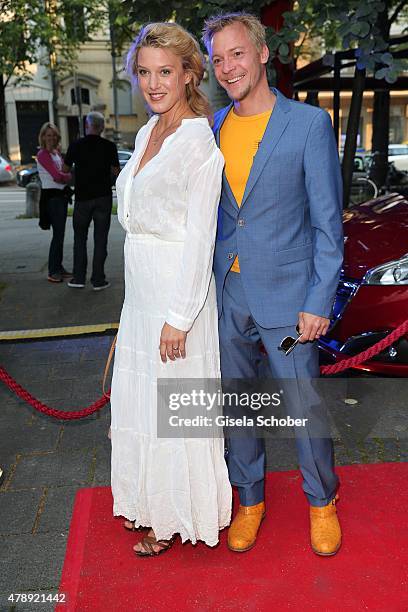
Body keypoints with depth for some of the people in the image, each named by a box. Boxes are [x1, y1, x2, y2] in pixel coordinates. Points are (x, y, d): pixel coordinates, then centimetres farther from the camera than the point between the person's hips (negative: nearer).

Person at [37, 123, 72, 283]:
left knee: (60, 234, 11)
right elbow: (57, 176, -18)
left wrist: (65, 176, -6)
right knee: (58, 234, -9)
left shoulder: (57, 152, 16)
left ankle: (58, 268, 19)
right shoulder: (43, 154, -10)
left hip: (61, 195, 8)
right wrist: (71, 177, -2)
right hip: (51, 196, -8)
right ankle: (53, 272, -3)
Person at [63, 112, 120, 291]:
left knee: (80, 238, 12)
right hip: (103, 197, 0)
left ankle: (79, 278, 12)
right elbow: (116, 172, 5)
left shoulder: (76, 146, -3)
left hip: (82, 197, 0)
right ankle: (98, 280, 4)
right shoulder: (109, 146, -2)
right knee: (100, 239, 4)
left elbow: (65, 169, 6)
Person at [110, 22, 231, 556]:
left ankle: (178, 516, 27)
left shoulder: (201, 141, -14)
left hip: (178, 286, -8)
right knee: (141, 393, 18)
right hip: (141, 283, 9)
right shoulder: (147, 134, 12)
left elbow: (200, 236, -18)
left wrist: (178, 316, -20)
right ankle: (149, 501, 39)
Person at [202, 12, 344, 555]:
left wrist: (320, 302, -11)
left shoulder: (309, 123, -6)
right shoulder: (211, 128, 7)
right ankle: (250, 499, 37)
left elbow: (328, 221, -7)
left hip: (286, 296, -4)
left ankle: (322, 501, 34)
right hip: (226, 295, 4)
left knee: (305, 407, 8)